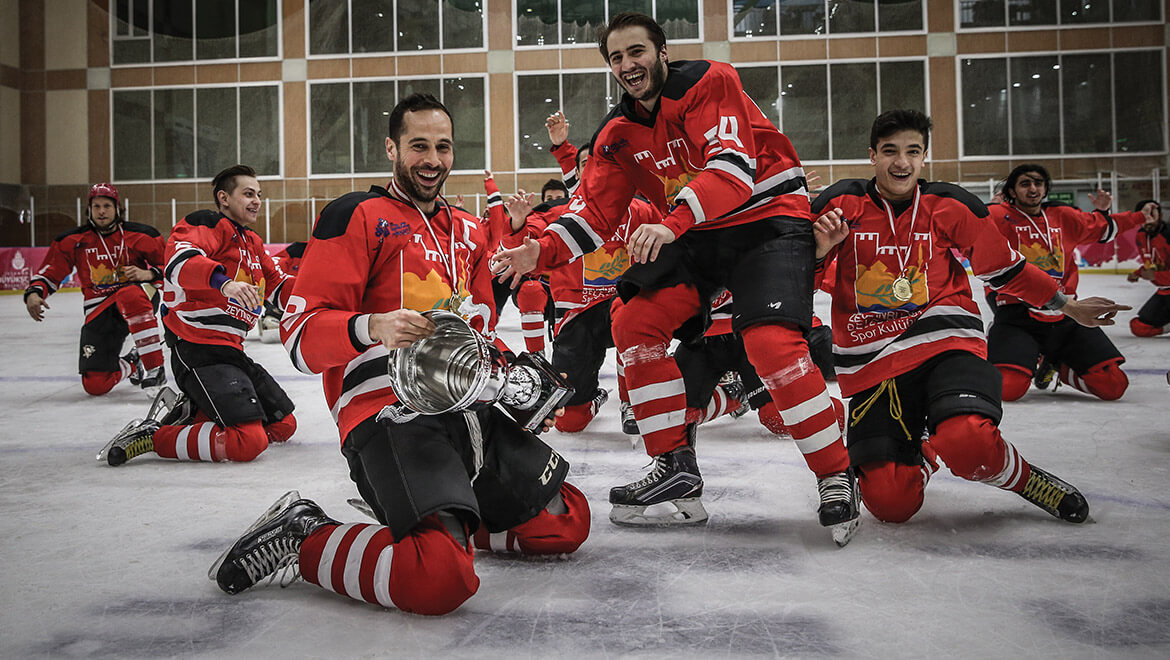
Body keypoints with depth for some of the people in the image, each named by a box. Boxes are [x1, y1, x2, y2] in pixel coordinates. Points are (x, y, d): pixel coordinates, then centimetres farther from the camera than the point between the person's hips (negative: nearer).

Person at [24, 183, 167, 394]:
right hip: (99, 313, 2)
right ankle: (131, 364, 25)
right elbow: (50, 272, 8)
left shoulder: (140, 236, -3)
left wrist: (148, 274, -18)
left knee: (130, 296, -43)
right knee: (95, 384, -11)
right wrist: (34, 293, -11)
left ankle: (155, 368, -35)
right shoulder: (72, 241, 3)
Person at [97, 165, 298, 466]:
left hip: (230, 351, 10)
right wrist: (222, 281, -44)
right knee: (248, 442, -22)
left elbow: (279, 288, 25)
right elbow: (179, 258, -27)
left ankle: (187, 413, 17)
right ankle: (151, 437, -8)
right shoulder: (208, 224, -7)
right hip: (198, 352, -10)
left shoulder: (253, 243, 22)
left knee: (284, 425, 13)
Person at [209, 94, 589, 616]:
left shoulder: (469, 231, 23)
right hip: (388, 412, -8)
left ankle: (447, 519, 17)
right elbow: (301, 335, -8)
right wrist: (372, 327, -28)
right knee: (440, 578, -28)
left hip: (466, 410, 8)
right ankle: (302, 541, -5)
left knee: (567, 521, 6)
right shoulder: (357, 215, 0)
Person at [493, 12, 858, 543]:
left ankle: (836, 477, -8)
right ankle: (676, 468, 2)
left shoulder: (711, 82, -13)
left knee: (771, 342, -27)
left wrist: (671, 223, -40)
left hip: (769, 217, -7)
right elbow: (594, 212, 2)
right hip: (695, 235, 7)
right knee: (633, 322, -7)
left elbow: (734, 168, -26)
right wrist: (540, 251, -15)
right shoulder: (618, 136, 6)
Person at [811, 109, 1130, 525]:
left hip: (944, 341, 0)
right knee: (889, 503, -10)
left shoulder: (949, 206, 4)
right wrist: (820, 249, -15)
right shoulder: (842, 205, 0)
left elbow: (1004, 267, 16)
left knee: (967, 442, -33)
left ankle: (1024, 479, 2)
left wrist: (1067, 306, 18)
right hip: (871, 361, 1)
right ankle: (918, 450, 25)